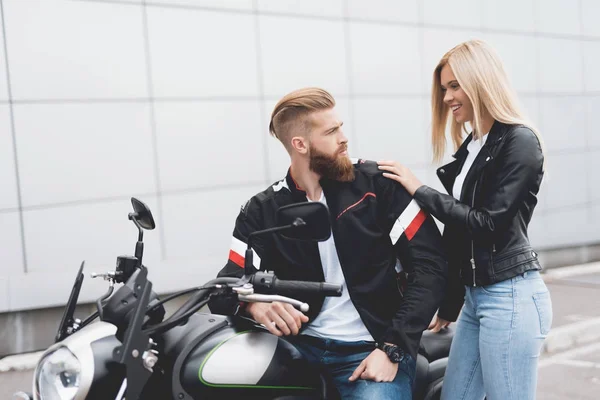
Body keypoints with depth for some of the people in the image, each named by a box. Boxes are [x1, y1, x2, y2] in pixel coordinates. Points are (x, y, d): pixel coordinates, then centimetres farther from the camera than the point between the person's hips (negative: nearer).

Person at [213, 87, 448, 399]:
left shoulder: (379, 184, 0)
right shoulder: (262, 212, 5)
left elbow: (431, 265, -3)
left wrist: (392, 349, -12)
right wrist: (254, 304, -25)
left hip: (371, 349, -1)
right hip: (300, 347, 2)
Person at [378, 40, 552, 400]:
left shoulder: (520, 141, -11)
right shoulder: (471, 147, 13)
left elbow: (488, 223, -18)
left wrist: (420, 190, -13)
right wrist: (450, 303, 19)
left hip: (510, 296, -9)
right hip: (475, 295, 9)